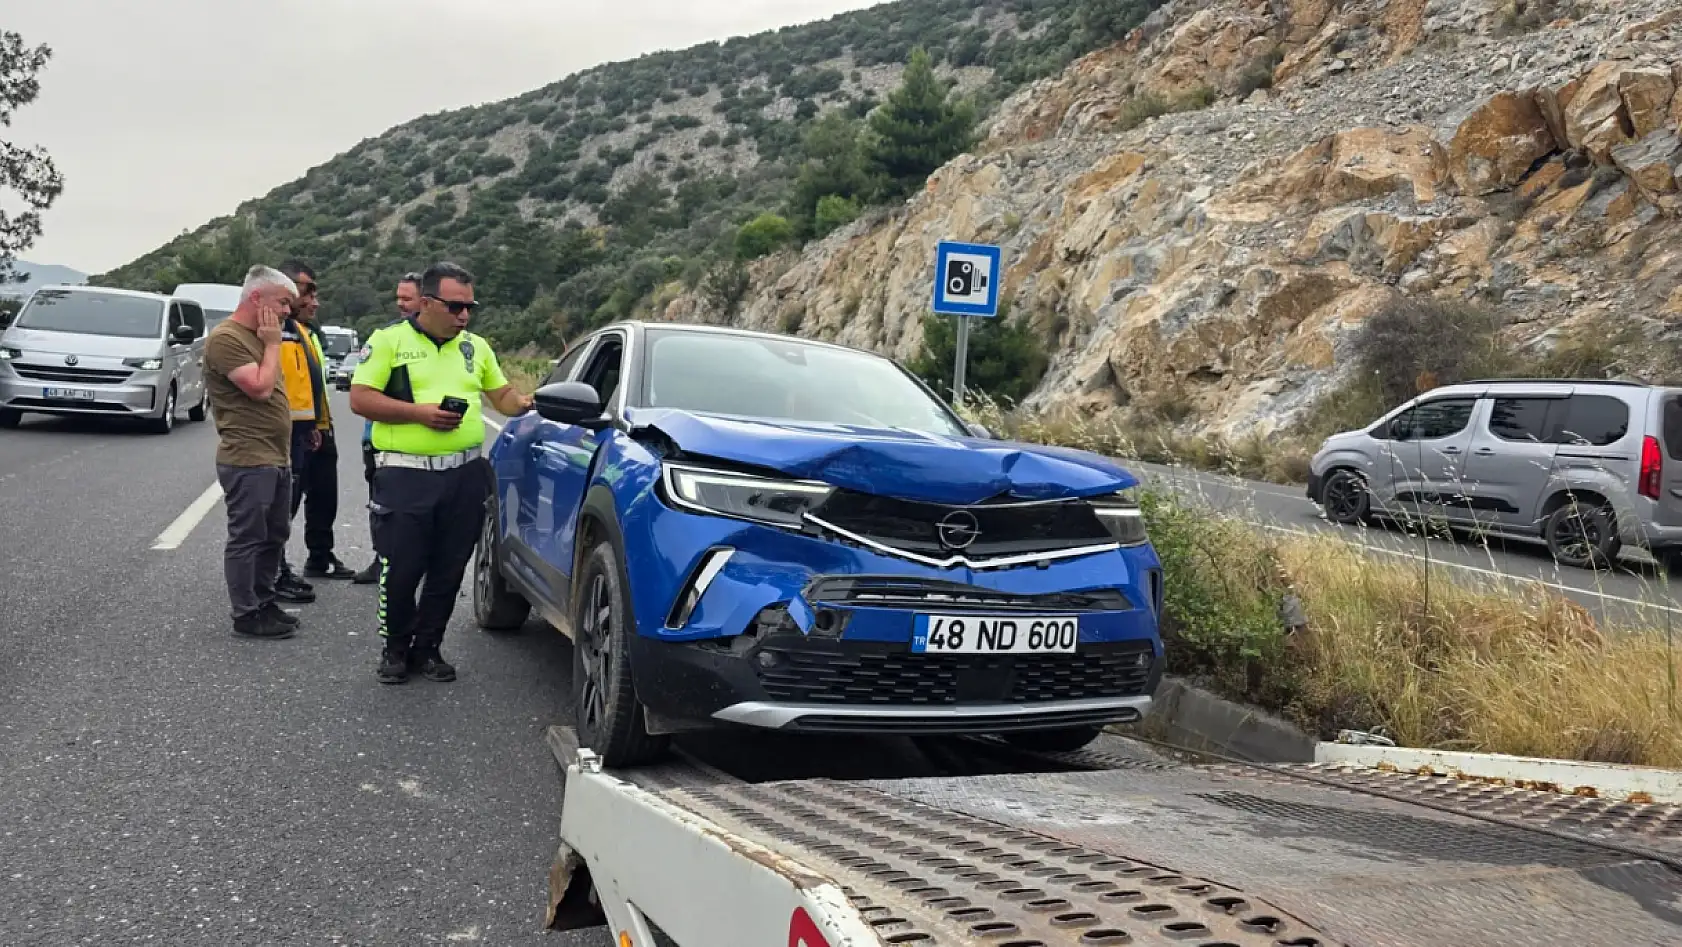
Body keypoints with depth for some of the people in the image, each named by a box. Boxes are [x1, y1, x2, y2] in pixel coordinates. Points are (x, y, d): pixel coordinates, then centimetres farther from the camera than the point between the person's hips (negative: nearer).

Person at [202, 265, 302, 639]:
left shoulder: (258, 336, 17)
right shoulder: (226, 338, -14)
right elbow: (260, 388, -21)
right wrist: (273, 344, -10)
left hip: (276, 458, 10)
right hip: (248, 461, -10)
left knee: (274, 537, 15)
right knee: (248, 539, -1)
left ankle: (264, 603, 25)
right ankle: (246, 615, 6)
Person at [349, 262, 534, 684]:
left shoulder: (476, 346, 14)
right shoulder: (389, 340, -1)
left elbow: (502, 393, 20)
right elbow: (360, 399, -7)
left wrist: (522, 403, -4)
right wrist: (421, 412, -16)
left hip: (465, 475, 4)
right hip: (405, 475, -4)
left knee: (448, 571, 9)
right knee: (401, 570, 0)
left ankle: (427, 648, 23)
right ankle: (395, 647, 21)